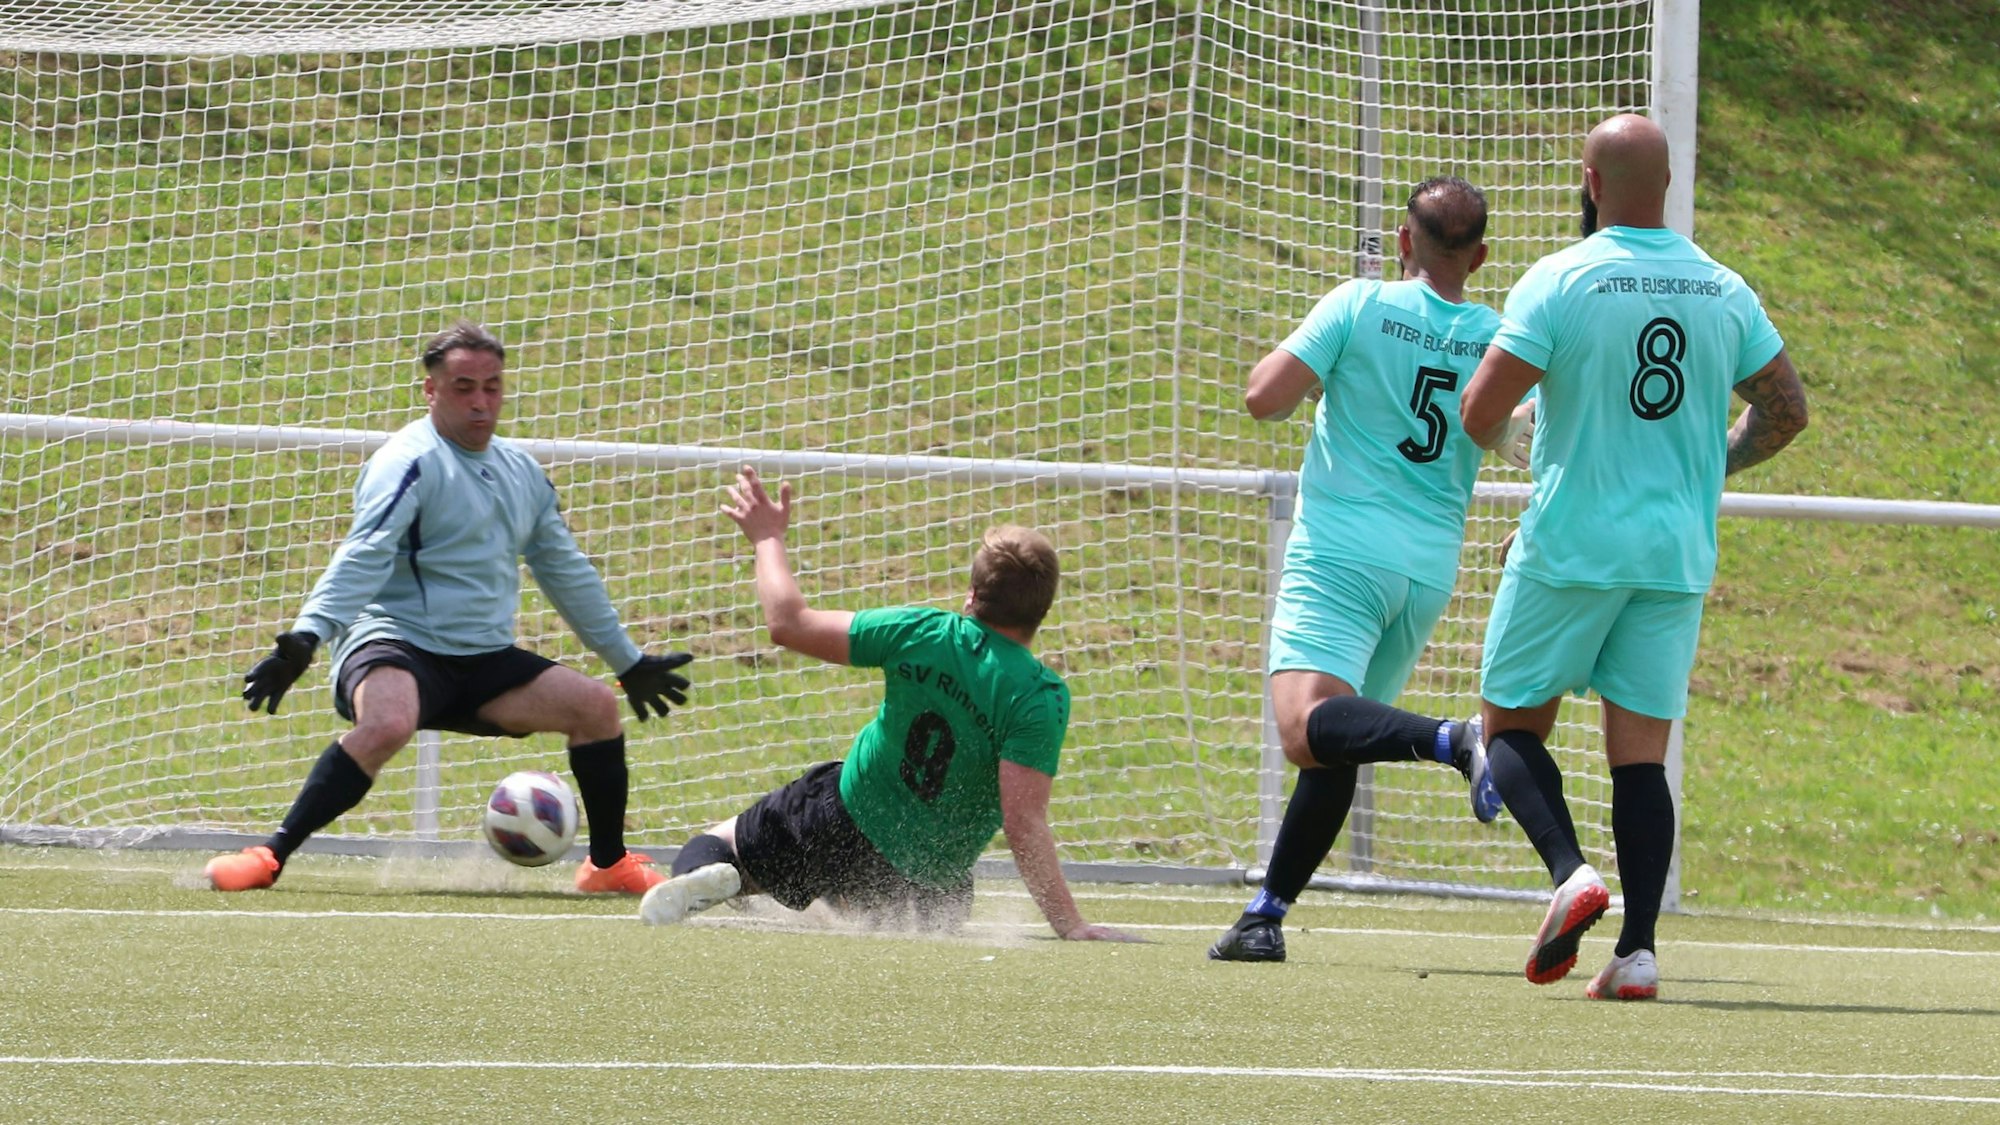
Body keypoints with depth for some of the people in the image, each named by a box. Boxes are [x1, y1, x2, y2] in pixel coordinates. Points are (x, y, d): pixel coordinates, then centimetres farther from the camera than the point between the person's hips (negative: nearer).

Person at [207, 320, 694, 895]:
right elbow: (363, 559, -21)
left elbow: (567, 572, 27)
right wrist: (307, 636, -36)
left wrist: (631, 663, 33)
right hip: (396, 645, -7)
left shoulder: (521, 472, 15)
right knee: (387, 724, -38)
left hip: (485, 661, 7)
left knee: (595, 704, -6)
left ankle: (609, 864, 11)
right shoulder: (411, 461, -9)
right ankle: (270, 856, -32)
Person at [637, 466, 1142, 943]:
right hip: (930, 881, -1)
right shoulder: (1040, 697, -20)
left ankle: (709, 877, -17)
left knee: (714, 845, 22)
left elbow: (789, 624, -4)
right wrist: (1070, 925, -24)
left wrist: (768, 537, 12)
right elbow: (1023, 824, -26)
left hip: (841, 815, 1)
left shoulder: (922, 634, -12)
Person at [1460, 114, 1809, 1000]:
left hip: (1570, 550, -4)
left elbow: (1480, 412, -13)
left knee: (1512, 725, 9)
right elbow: (1786, 410, 11)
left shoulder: (1558, 282, -10)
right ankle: (1637, 949, -5)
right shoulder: (1723, 291, 4)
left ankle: (1569, 869, -14)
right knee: (1641, 751, 5)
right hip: (1678, 557, 4)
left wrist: (1497, 431, 11)